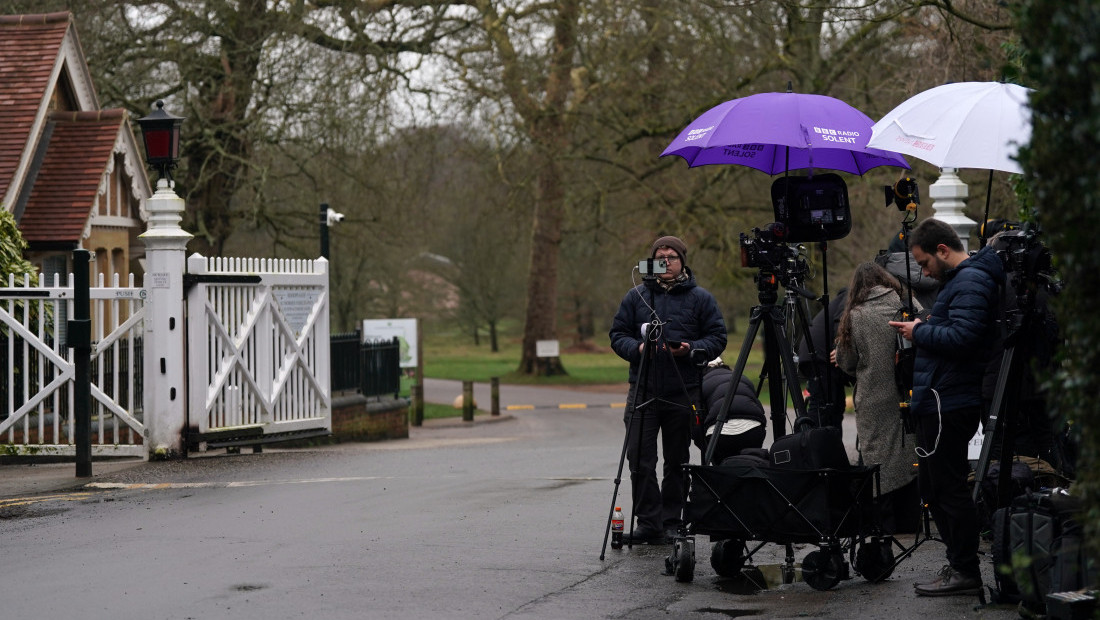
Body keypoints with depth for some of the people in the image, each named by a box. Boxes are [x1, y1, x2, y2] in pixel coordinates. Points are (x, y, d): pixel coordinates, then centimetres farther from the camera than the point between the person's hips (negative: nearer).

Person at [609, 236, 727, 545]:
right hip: (643, 392, 1)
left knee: (677, 461, 7)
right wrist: (636, 348, -10)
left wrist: (692, 349, -14)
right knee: (640, 459, -7)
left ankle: (671, 522, 16)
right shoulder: (636, 296, 10)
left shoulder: (700, 298, 6)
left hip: (683, 394, -1)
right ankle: (648, 522, -4)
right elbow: (617, 334, 10)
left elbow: (717, 338, 4)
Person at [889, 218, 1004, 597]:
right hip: (938, 402, 11)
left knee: (948, 487, -7)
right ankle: (959, 564, 22)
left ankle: (966, 572, -1)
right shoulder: (960, 280, 19)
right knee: (932, 485, 16)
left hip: (948, 405, -11)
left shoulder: (970, 282, -14)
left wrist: (920, 332, -12)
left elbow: (960, 338, -25)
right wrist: (923, 332, 11)